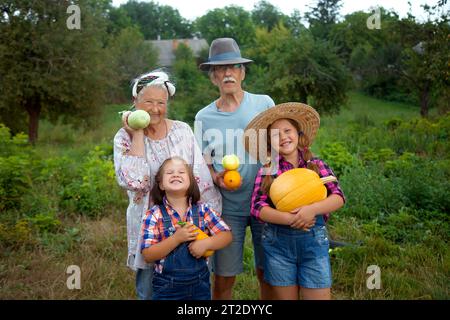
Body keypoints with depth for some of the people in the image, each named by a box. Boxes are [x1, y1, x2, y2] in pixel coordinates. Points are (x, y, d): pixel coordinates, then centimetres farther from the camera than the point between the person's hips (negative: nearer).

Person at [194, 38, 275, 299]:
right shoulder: (204, 117, 3)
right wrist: (216, 178, -11)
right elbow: (204, 163, 9)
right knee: (223, 278, 5)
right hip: (228, 206, 0)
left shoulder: (264, 103, 1)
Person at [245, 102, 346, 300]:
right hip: (278, 243, 0)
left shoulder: (316, 165, 1)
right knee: (284, 297, 12)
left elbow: (338, 197, -6)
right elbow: (257, 207, -8)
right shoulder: (267, 170, -1)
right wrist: (290, 219, -22)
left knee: (319, 296, 5)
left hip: (314, 241, 0)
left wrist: (311, 209, -23)